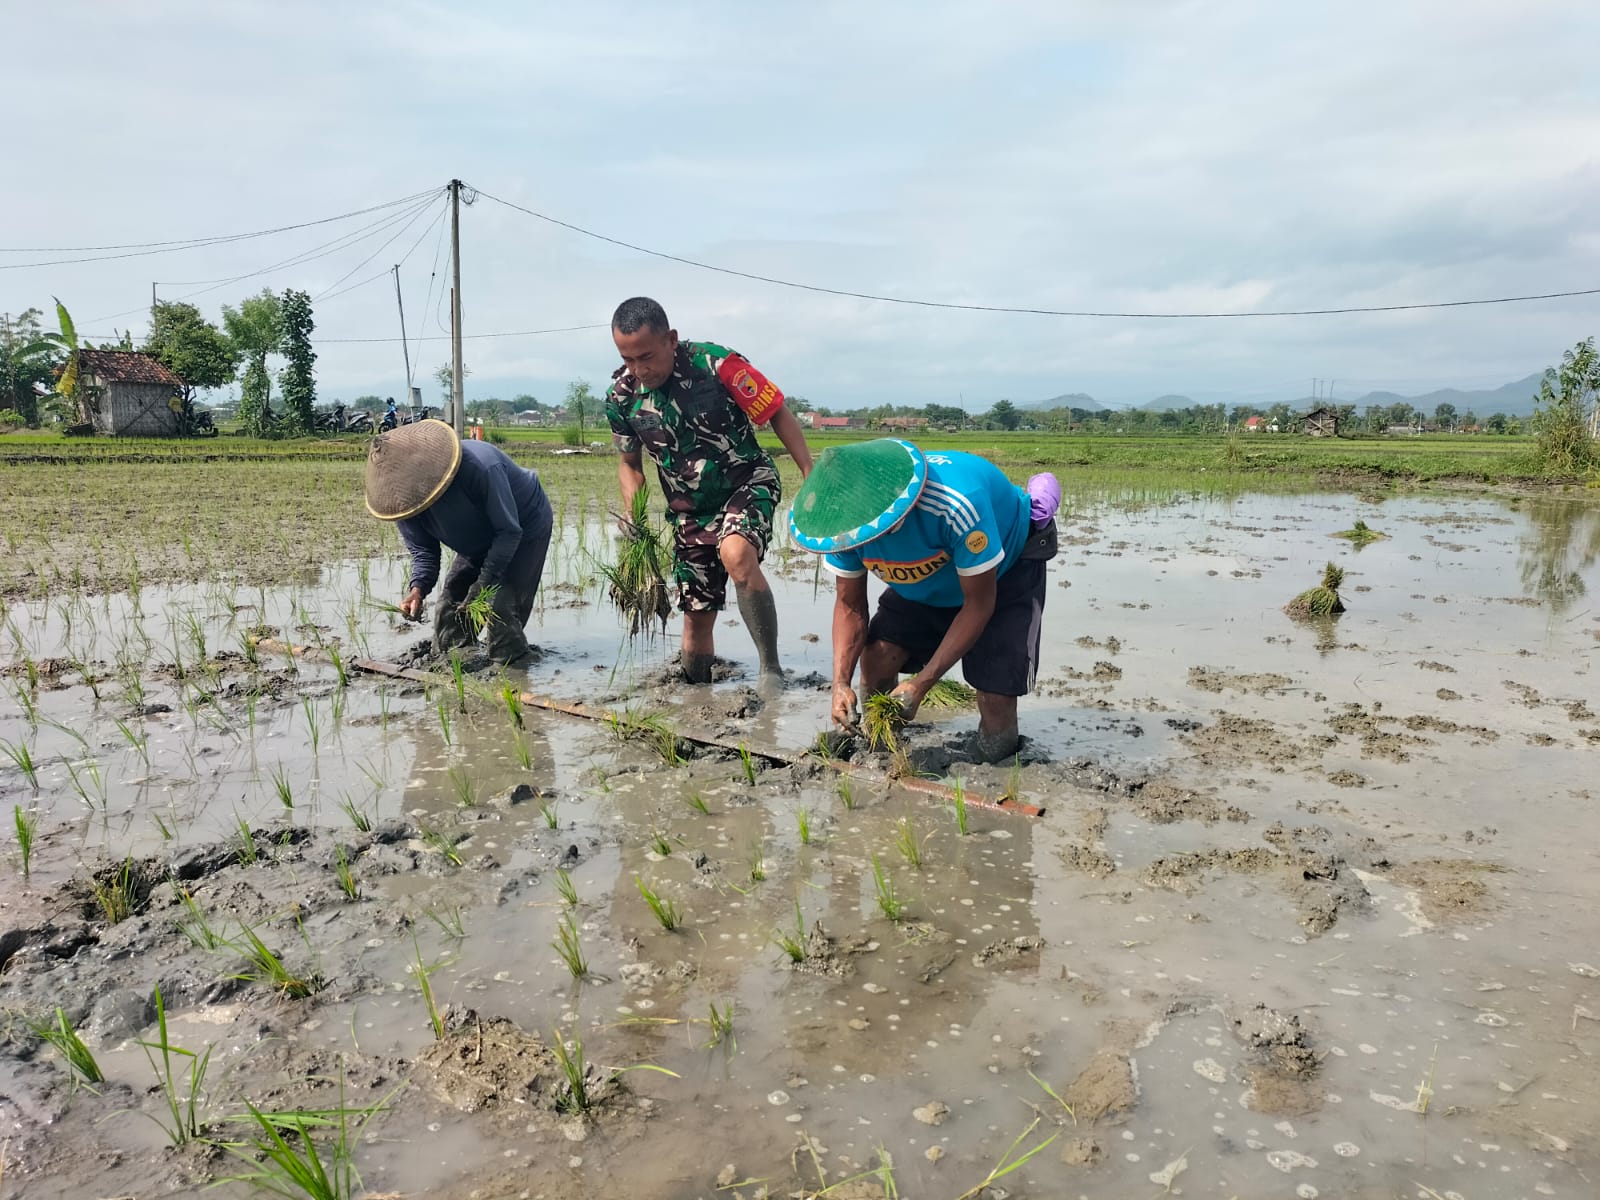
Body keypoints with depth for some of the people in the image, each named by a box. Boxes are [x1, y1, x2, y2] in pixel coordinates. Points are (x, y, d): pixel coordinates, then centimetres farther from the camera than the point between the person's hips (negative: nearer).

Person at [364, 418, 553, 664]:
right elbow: (423, 550, -9)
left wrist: (484, 584, -33)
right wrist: (418, 587, -31)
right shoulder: (406, 497, -18)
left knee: (500, 604, -20)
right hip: (479, 543, 7)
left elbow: (509, 531, -30)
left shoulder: (480, 468, -39)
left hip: (526, 530, -7)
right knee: (449, 605, 0)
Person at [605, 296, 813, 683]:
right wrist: (632, 515, -10)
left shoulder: (717, 363, -21)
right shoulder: (621, 398, -9)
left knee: (736, 554, -36)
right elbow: (630, 463, 7)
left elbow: (778, 414, -11)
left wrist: (812, 478, -14)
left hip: (748, 482, -4)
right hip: (690, 510, 4)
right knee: (697, 618, 7)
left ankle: (772, 669, -25)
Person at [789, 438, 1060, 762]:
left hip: (1006, 568, -5)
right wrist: (841, 682, -28)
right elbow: (849, 605, -13)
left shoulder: (954, 505, -45)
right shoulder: (847, 521, -26)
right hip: (927, 580, 5)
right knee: (875, 659, -13)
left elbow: (979, 604, -32)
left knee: (996, 695, -17)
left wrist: (920, 684, -34)